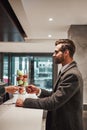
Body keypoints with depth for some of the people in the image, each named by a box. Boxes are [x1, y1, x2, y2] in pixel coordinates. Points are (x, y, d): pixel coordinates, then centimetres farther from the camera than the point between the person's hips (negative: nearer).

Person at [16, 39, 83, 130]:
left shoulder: (72, 74, -25)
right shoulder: (67, 71, 7)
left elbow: (53, 102, -27)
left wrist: (25, 102, -20)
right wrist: (38, 91, -4)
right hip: (59, 122, 8)